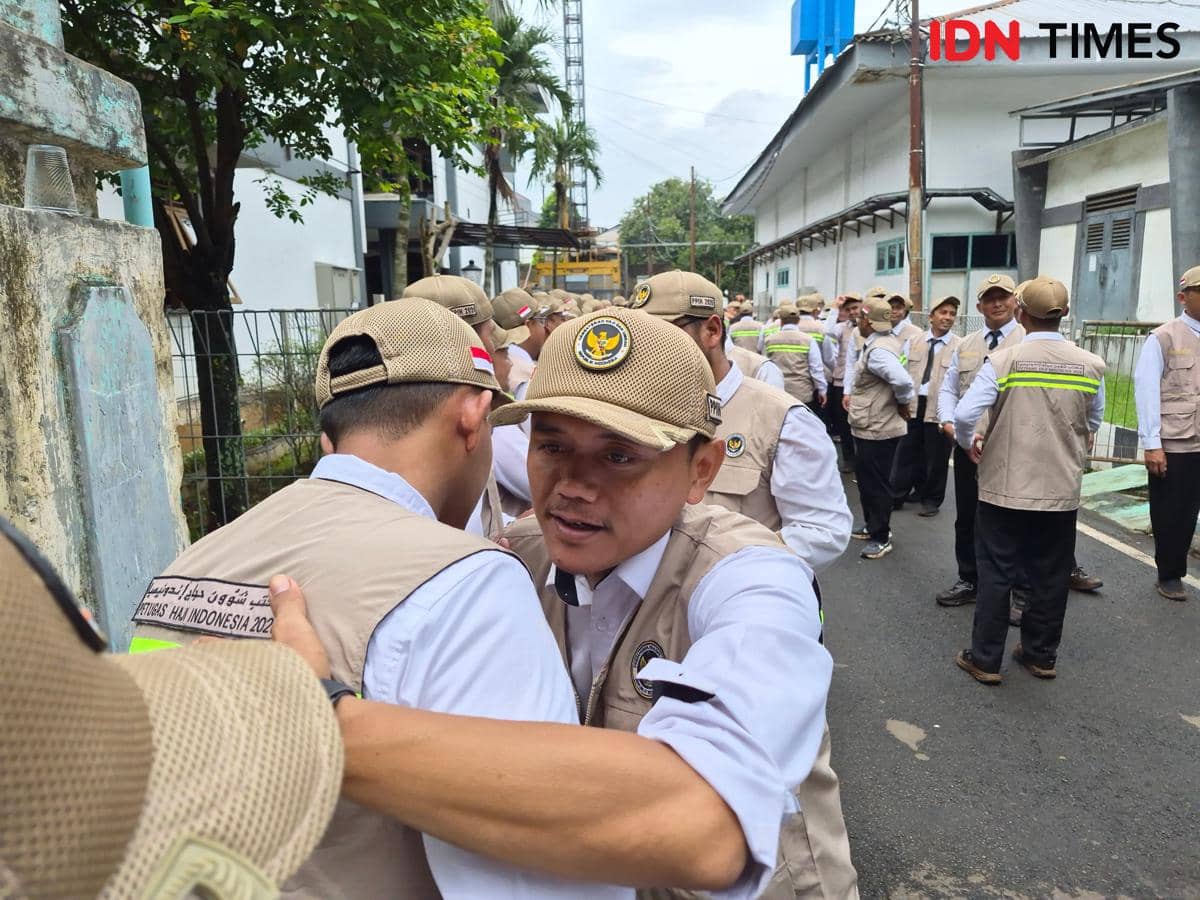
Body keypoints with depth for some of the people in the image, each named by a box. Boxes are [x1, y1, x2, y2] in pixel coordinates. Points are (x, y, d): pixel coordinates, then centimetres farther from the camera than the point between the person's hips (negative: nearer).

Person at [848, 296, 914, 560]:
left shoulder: (877, 351, -24)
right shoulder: (890, 341, 7)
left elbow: (903, 381, -35)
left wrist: (902, 402, -15)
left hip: (877, 429, -10)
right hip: (869, 427, 10)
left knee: (876, 483, 2)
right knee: (867, 479, 22)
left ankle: (881, 538, 14)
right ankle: (873, 525, 37)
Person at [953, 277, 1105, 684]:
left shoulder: (1003, 360, -13)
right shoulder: (1090, 365, -1)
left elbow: (964, 415, -19)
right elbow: (1092, 424, 11)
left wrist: (969, 443, 1)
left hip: (1006, 486, -3)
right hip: (1063, 489, 3)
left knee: (996, 574, 6)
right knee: (1050, 576, 15)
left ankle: (985, 660, 12)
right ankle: (1041, 654, 28)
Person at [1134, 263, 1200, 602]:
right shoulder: (1163, 338, -4)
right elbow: (1146, 391, -7)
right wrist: (1152, 444, -11)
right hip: (1171, 444, -3)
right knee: (1168, 513, 7)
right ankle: (1168, 575, 23)